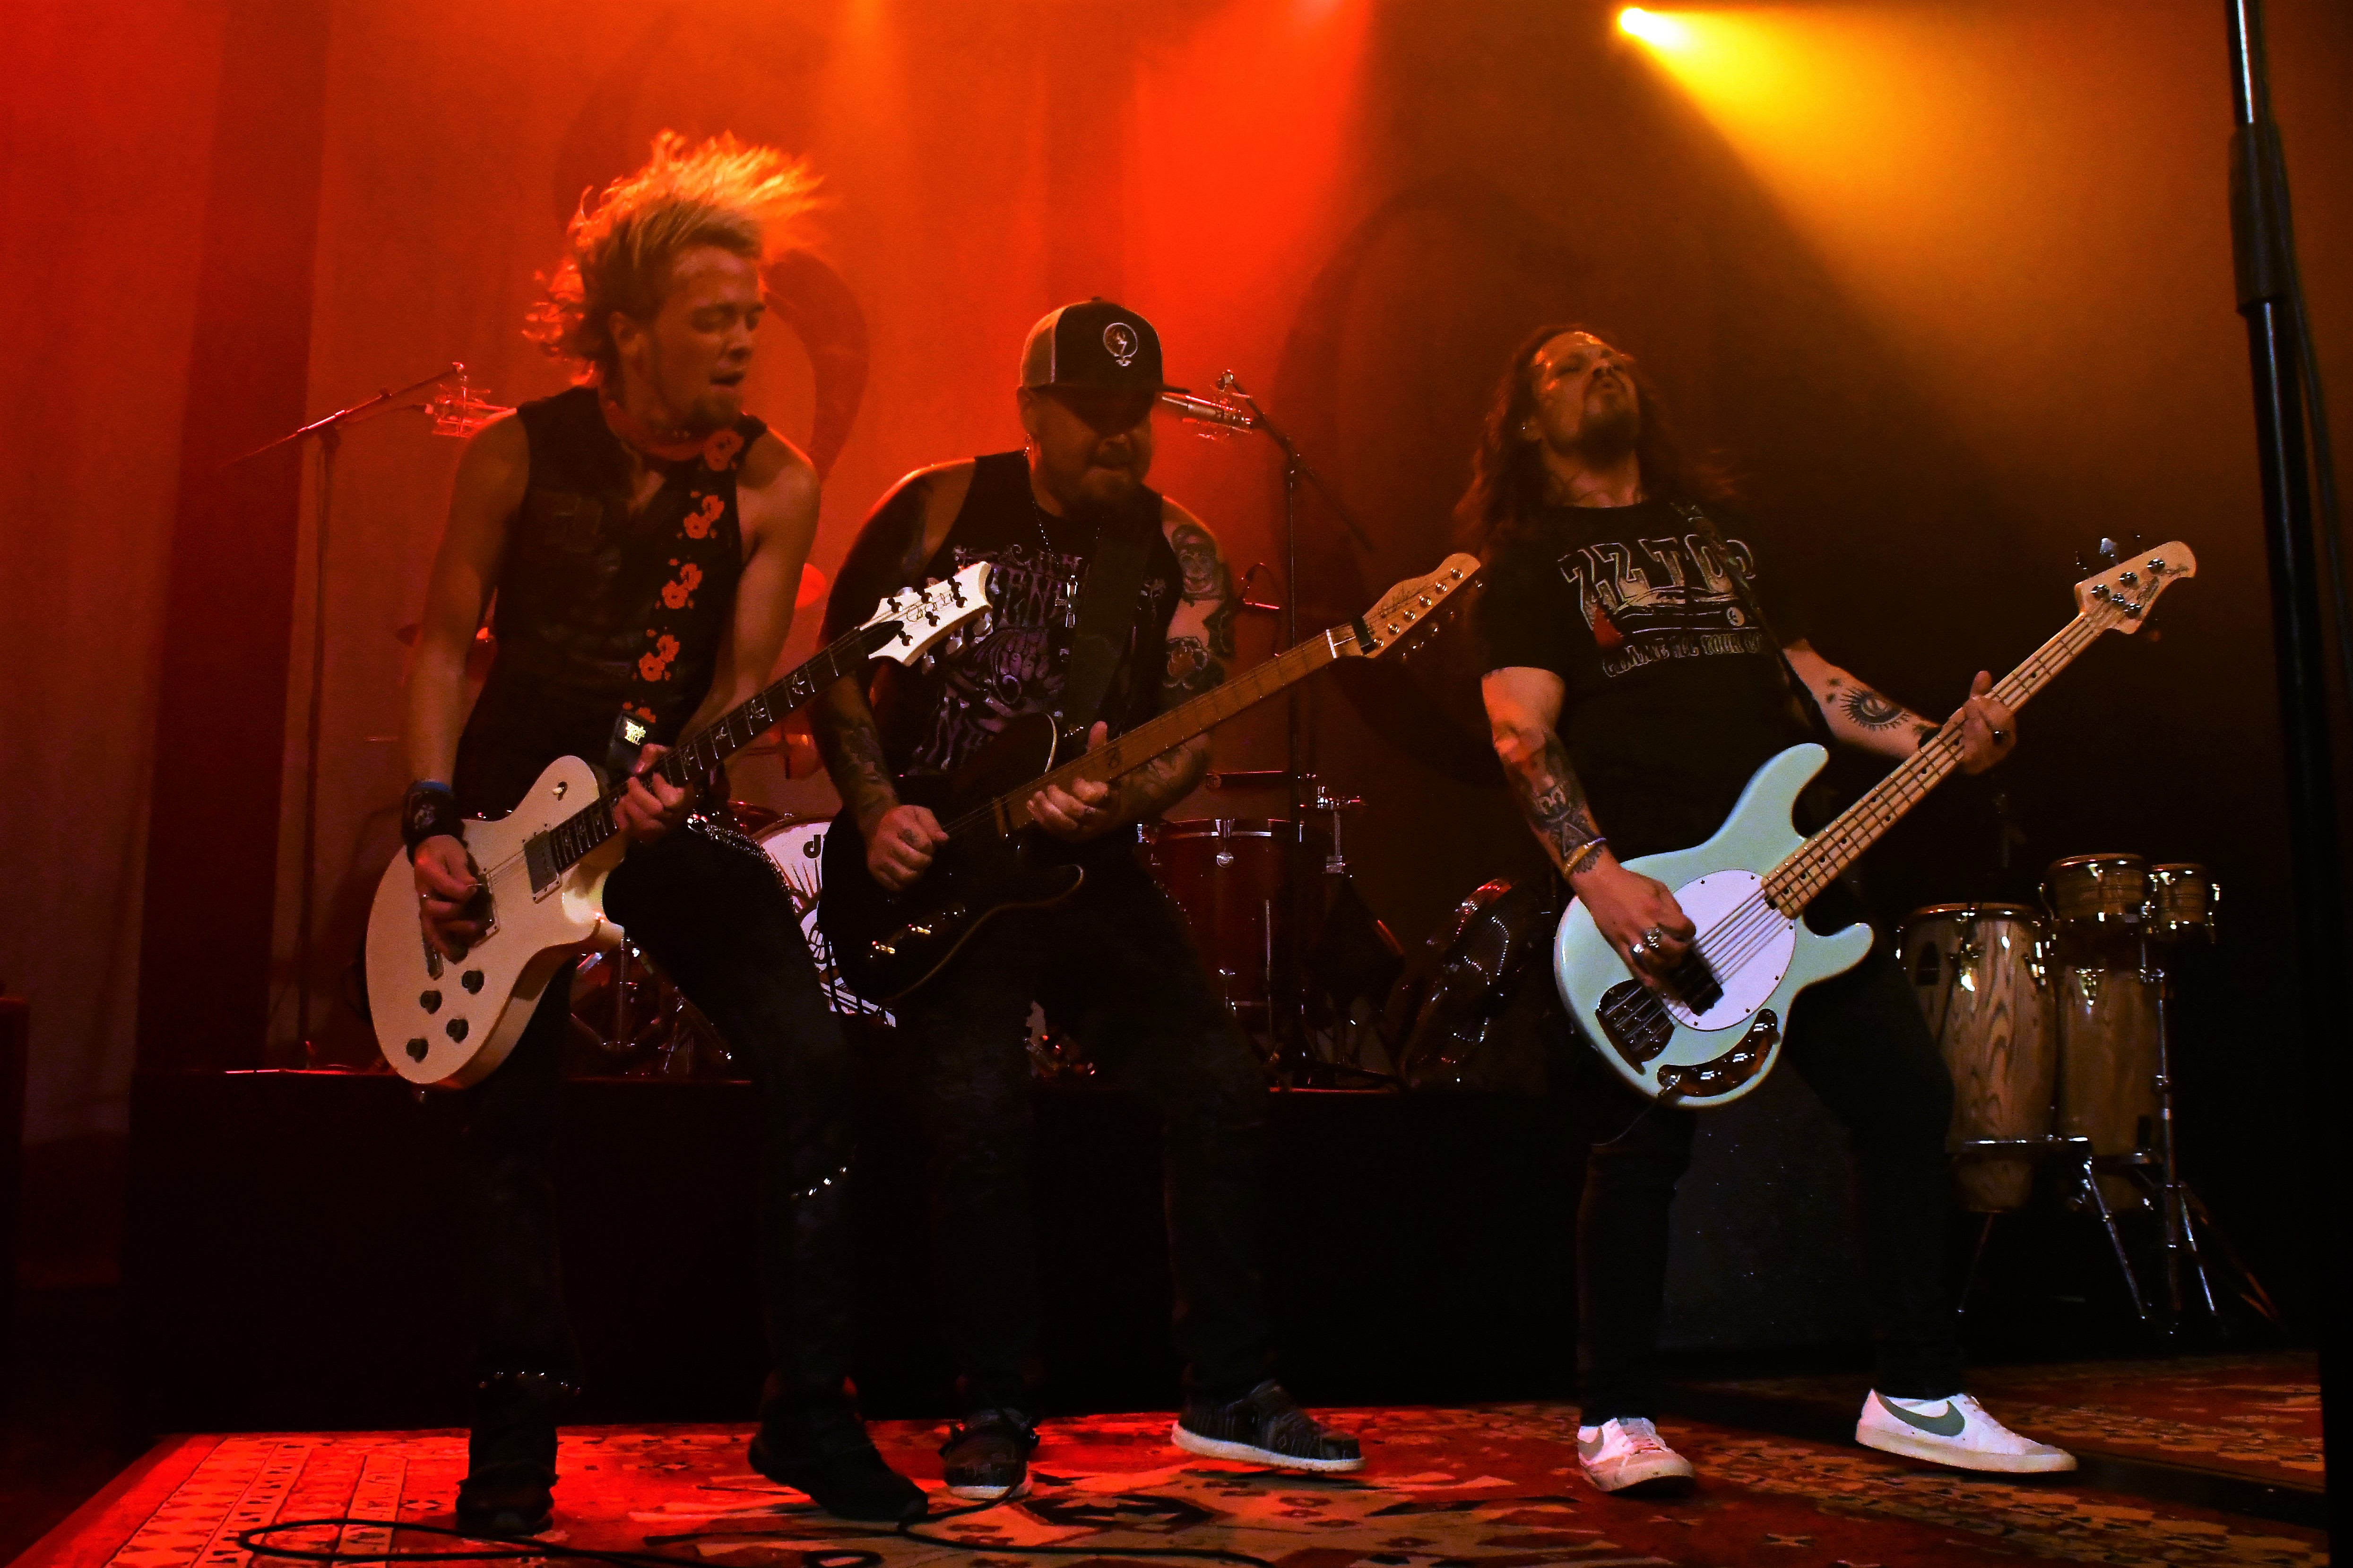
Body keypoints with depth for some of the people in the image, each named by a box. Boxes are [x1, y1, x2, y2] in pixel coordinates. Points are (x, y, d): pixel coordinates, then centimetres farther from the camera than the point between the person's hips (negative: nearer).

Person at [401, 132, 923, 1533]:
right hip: (510, 805, 0)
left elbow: (745, 680, -7)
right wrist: (433, 823, -10)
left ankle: (812, 1413, -3)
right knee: (515, 1112, 0)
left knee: (812, 1058, -14)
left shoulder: (773, 486, -7)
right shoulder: (521, 455, -7)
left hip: (672, 803, 0)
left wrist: (672, 776, -26)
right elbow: (446, 642, -1)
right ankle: (520, 1426, 18)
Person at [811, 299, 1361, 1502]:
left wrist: (1114, 798, -24)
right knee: (975, 1107, -22)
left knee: (1221, 1085, -11)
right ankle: (996, 1411, 0)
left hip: (1088, 870, 3)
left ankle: (1227, 1391, 8)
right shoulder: (937, 510, 1)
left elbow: (1191, 731, -3)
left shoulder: (1181, 561, 6)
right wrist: (875, 808, -9)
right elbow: (839, 668, 4)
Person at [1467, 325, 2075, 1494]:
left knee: (1908, 1101, 4)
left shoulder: (1712, 529, 23)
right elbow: (1522, 732, -10)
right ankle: (1614, 1421, 11)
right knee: (1642, 1149, -5)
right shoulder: (1529, 559, 3)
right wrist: (1598, 880, -23)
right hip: (1639, 895, -6)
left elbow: (1806, 676, 21)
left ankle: (1916, 1396, 18)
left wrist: (1931, 741, 5)